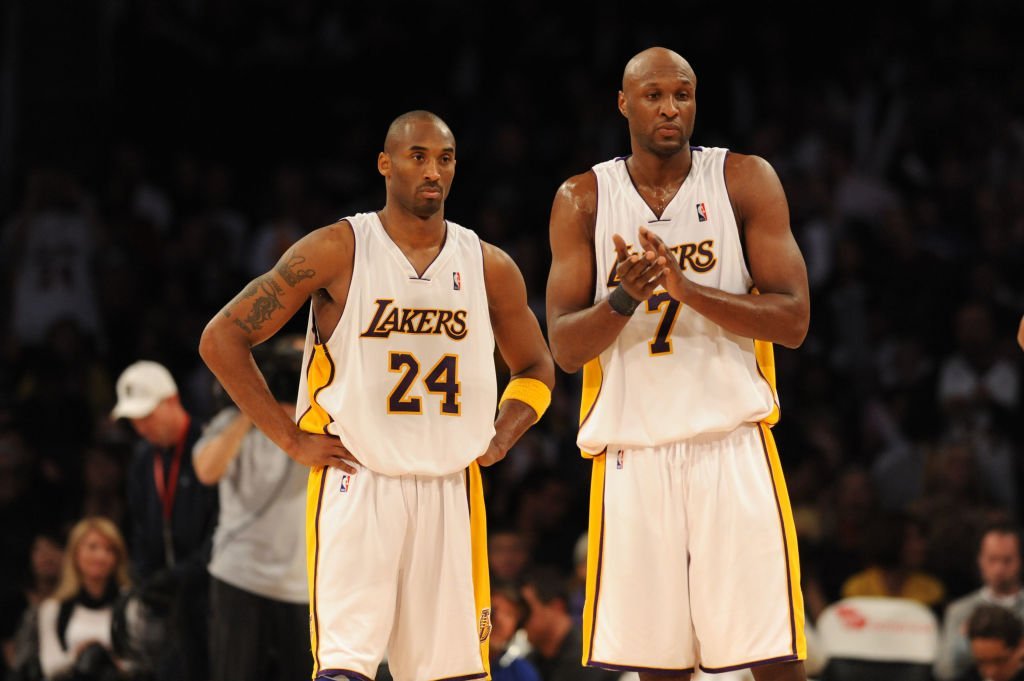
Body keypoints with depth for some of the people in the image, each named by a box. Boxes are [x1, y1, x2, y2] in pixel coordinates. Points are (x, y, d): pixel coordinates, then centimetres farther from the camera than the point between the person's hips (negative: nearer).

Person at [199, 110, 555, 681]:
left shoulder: (489, 267, 7)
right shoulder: (338, 251, -5)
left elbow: (536, 369, 24)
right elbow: (222, 339, -4)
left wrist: (497, 442, 7)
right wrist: (292, 440, -6)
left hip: (450, 486, 4)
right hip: (357, 480, -4)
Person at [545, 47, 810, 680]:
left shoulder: (745, 180, 3)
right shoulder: (584, 199, 7)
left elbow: (793, 321, -5)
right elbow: (565, 349, 2)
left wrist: (687, 288, -18)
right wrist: (623, 299, -19)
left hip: (732, 443, -1)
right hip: (632, 453, 1)